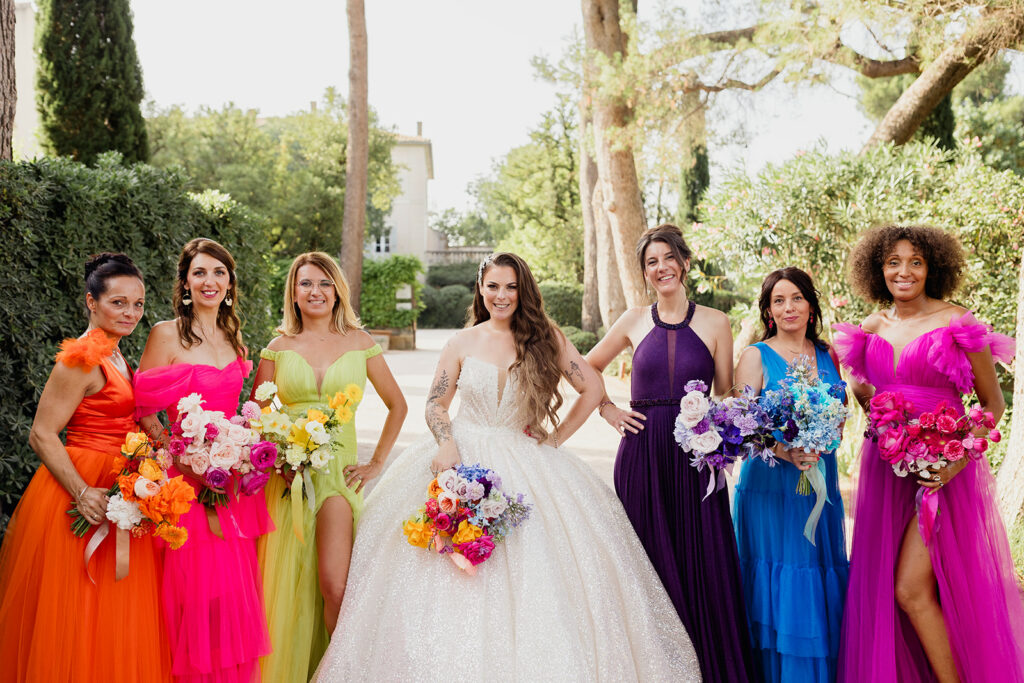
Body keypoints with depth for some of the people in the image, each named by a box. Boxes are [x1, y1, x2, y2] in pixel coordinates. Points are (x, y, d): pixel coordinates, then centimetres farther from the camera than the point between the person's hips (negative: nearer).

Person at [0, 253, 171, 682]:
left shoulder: (114, 357, 13)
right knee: (78, 613, 0)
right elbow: (42, 435, -17)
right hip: (86, 495, -9)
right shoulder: (83, 358, -14)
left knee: (115, 621, 14)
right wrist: (83, 492, -26)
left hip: (118, 493, 9)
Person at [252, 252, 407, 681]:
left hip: (339, 472, -1)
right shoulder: (278, 348, 6)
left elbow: (397, 405, 14)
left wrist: (377, 463, 9)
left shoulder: (359, 343, 5)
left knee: (335, 588, -12)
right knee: (287, 585, 4)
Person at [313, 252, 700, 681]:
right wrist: (447, 444, -12)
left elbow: (592, 388, 5)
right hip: (465, 460, 1)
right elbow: (435, 406, 7)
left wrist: (556, 438, 1)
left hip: (527, 465, 0)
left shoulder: (545, 338, 2)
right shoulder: (463, 343, 5)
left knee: (533, 573, -5)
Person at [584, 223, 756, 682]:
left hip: (695, 456, -1)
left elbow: (726, 396, 7)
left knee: (703, 563, 0)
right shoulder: (635, 321, 7)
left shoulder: (715, 323, 4)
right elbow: (587, 368, 19)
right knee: (650, 563, 5)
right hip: (642, 455, 1)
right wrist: (608, 410, 7)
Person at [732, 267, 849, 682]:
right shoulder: (756, 356, -2)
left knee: (823, 590, 8)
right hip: (772, 487, -4)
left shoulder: (828, 356, 11)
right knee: (777, 586, -2)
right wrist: (786, 452, -23)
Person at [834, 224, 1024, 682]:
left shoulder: (957, 323, -6)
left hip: (942, 471, -5)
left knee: (910, 589, -11)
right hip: (885, 469, 5)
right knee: (878, 589, 8)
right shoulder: (871, 329, 8)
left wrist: (959, 459, -15)